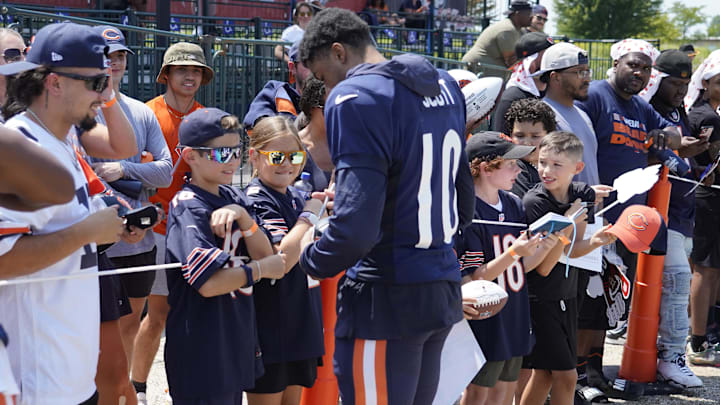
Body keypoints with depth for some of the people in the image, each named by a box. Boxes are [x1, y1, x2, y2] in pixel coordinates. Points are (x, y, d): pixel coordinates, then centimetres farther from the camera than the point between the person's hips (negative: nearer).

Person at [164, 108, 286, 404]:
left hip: (237, 343, 8)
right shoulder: (188, 207, -16)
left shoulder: (233, 199, 9)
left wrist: (242, 216, -14)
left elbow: (265, 255, 1)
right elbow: (209, 283, -24)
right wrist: (259, 270, -9)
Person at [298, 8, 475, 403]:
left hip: (386, 300, -8)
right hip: (444, 288, 8)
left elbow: (357, 227, -23)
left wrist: (312, 261, -6)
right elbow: (464, 201, 17)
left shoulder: (355, 97, -16)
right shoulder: (444, 85, 11)